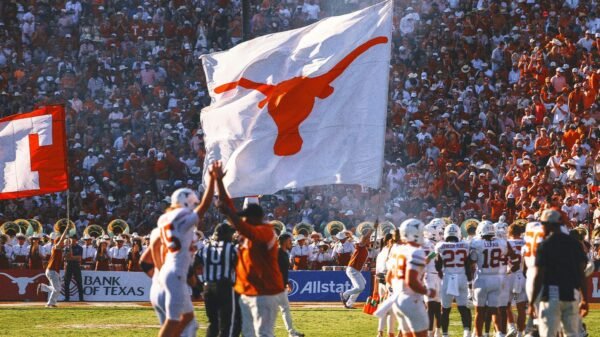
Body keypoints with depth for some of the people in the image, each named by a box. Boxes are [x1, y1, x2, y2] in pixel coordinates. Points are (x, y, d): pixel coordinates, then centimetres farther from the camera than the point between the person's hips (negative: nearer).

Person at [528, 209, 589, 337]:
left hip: (552, 294, -5)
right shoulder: (575, 243, 8)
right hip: (572, 295, 5)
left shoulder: (545, 245, -6)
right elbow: (581, 274, 8)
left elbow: (539, 276, -8)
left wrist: (532, 303, -4)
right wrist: (585, 299, 15)